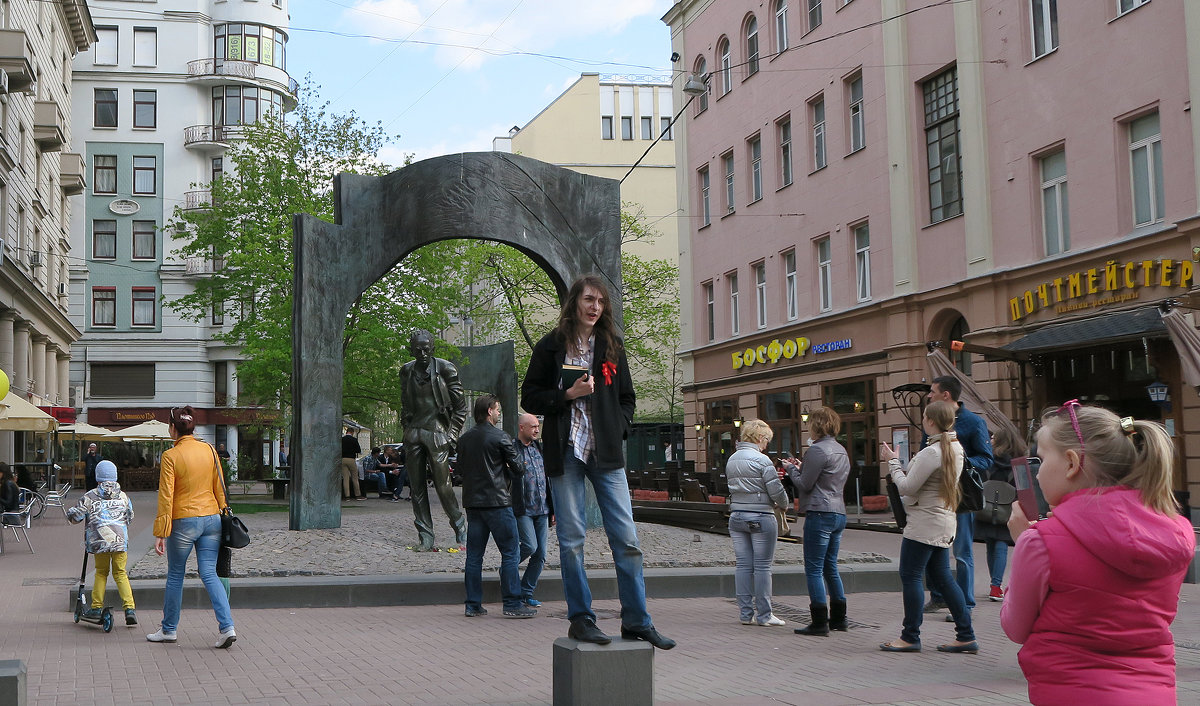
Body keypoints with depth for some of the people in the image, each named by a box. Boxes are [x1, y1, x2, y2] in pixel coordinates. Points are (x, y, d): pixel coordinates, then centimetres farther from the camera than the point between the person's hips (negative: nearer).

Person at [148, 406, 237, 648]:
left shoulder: (171, 456, -10)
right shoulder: (210, 450, 4)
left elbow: (166, 496, -11)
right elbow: (220, 489, 8)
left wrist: (160, 533, -8)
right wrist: (224, 518, 16)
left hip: (184, 521, -4)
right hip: (211, 517, 4)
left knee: (175, 575, 12)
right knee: (209, 574, 5)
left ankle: (169, 629, 24)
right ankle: (227, 627, -9)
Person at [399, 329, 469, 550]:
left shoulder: (445, 369, -2)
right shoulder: (406, 371, 11)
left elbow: (460, 406, 1)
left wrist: (452, 434, -5)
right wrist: (407, 430, 13)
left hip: (436, 432, -4)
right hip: (414, 433, 4)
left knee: (443, 485, -7)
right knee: (417, 487, 2)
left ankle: (459, 526, 14)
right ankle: (426, 538, 7)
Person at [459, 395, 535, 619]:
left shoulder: (464, 439, 9)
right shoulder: (500, 437, -8)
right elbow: (518, 469, -4)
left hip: (472, 502, 7)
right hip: (496, 501, -6)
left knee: (474, 554, 9)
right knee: (510, 552, -1)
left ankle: (473, 604, 11)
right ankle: (512, 604, -3)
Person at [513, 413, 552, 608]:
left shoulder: (539, 448, 15)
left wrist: (553, 508, 15)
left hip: (542, 509, 6)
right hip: (523, 509, -6)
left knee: (540, 555, 3)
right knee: (530, 546, -17)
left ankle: (526, 593, 12)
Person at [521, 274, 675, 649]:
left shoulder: (611, 346, 13)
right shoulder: (551, 346, 4)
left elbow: (627, 398, 20)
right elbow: (530, 398, 3)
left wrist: (617, 430, 2)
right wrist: (568, 395, -11)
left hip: (606, 453, 3)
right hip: (565, 451, -3)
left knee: (626, 537, -1)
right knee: (571, 539, -1)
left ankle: (636, 621, 6)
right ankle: (580, 619, 9)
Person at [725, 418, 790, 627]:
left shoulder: (731, 460, 10)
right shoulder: (761, 460, -13)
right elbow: (776, 490, -13)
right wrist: (783, 505, 7)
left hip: (736, 516, 7)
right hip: (760, 518, -6)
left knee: (742, 565, 8)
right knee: (762, 567, 0)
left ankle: (746, 613, 11)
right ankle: (763, 615, 4)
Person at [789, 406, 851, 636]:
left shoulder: (817, 450, -13)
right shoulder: (841, 450, 15)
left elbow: (805, 484, -12)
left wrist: (792, 470, 6)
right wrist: (802, 467, 18)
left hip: (820, 514, -9)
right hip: (838, 512, 9)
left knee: (814, 569, -5)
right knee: (830, 567, 16)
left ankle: (819, 622, -5)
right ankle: (839, 618, 20)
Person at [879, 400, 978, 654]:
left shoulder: (931, 452, -20)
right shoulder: (956, 448, 10)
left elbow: (907, 487, -17)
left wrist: (892, 461, -6)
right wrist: (897, 462, 12)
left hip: (924, 523, -10)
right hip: (943, 521, 10)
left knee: (910, 576, -1)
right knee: (943, 578, 13)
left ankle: (910, 637, 5)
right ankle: (966, 636, 13)